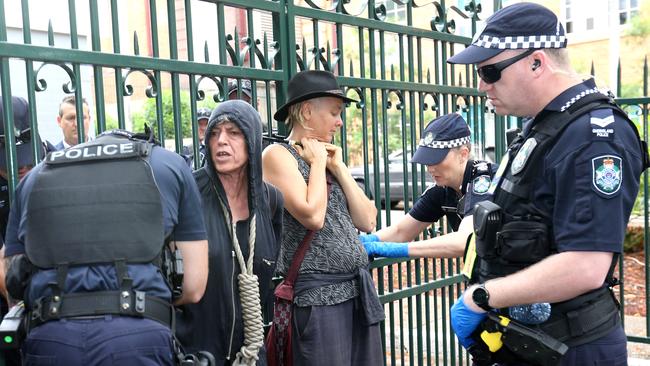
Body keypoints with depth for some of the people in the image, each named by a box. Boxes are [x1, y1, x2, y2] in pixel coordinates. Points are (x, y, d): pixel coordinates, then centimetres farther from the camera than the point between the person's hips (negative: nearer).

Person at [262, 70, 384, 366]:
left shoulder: (327, 157, 16)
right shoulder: (278, 155, -6)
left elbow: (367, 222, 8)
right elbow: (313, 216, -20)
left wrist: (338, 167, 3)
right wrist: (318, 162, -6)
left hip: (358, 288, 7)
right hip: (318, 294, -7)